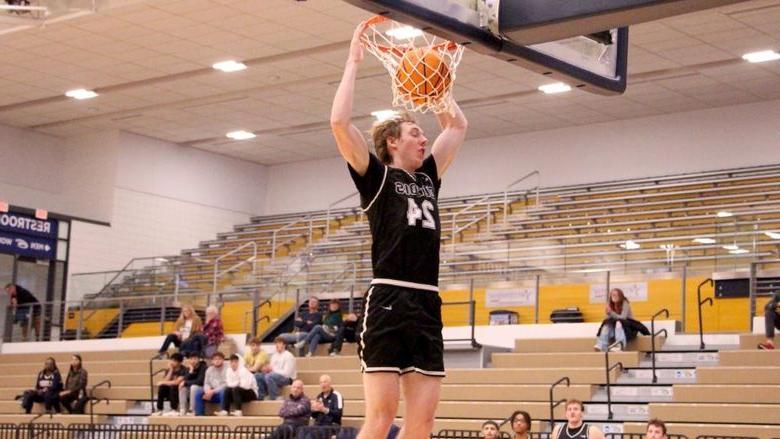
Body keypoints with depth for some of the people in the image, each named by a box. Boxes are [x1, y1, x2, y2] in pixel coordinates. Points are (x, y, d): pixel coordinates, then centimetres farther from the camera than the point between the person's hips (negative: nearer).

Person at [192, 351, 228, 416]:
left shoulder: (227, 369, -11)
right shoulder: (209, 370, 10)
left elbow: (226, 385, -18)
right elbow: (206, 383, 10)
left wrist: (213, 391, -22)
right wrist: (208, 391, -14)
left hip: (223, 393, -5)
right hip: (211, 393, 5)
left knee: (223, 390, -39)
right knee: (198, 392, -16)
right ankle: (199, 415, -14)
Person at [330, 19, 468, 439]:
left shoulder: (428, 178, 20)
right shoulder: (376, 177, 3)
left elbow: (457, 126, 32)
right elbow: (339, 122, -11)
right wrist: (354, 61, -4)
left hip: (428, 305, 7)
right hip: (388, 301, -6)